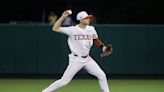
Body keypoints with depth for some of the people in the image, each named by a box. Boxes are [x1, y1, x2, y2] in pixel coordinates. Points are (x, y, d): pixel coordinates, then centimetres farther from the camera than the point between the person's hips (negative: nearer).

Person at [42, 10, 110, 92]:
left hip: (87, 59, 5)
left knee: (102, 76, -1)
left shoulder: (91, 29, 3)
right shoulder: (72, 30, -11)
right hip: (76, 60, -5)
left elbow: (95, 39, 23)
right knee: (64, 81, -8)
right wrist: (62, 17, -20)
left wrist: (103, 47, 9)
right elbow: (55, 28, -14)